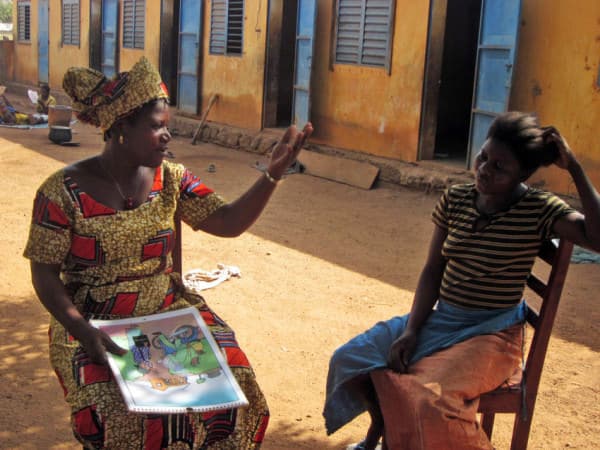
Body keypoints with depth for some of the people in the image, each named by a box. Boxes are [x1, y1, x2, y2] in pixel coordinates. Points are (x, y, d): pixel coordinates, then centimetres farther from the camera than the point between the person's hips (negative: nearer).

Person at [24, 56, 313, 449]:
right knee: (120, 414, -27)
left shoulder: (170, 179, 0)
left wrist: (274, 173, -20)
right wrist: (82, 331, -23)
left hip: (169, 310, 4)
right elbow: (45, 274, -8)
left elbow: (228, 222, -6)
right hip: (94, 323, -3)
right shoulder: (64, 191, -11)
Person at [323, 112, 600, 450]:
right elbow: (434, 270, 5)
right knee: (351, 359, -3)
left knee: (429, 399, -31)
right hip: (440, 320, 6)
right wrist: (411, 330, -7)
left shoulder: (539, 210, -12)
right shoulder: (456, 199, 2)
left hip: (492, 334, -5)